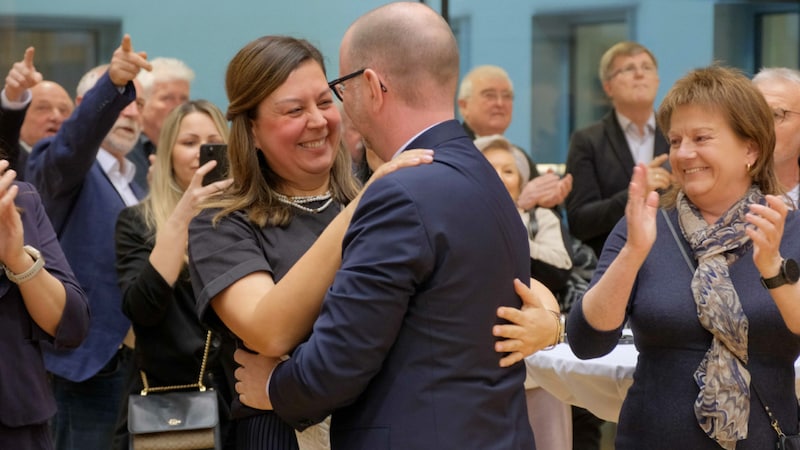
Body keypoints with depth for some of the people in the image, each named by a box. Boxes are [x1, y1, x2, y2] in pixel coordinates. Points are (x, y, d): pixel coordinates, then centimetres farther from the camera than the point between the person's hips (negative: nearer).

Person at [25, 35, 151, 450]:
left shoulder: (137, 192, 20)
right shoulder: (62, 166, -3)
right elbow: (73, 143, -27)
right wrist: (113, 82, -42)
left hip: (137, 363, 7)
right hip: (87, 361, -7)